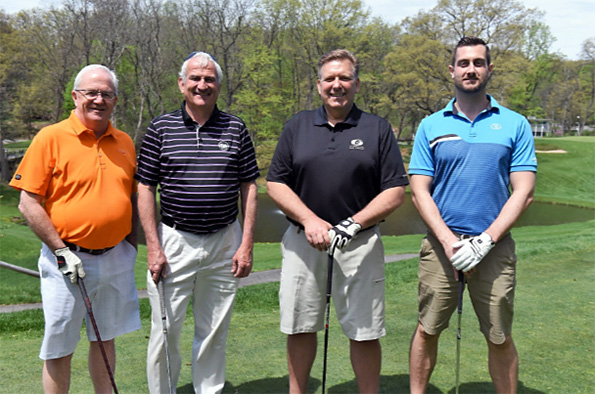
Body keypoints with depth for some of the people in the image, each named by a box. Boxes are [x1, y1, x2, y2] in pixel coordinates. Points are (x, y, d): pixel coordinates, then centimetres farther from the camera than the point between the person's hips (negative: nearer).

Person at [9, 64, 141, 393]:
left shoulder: (124, 143, 7)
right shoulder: (51, 138, -8)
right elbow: (29, 204, -9)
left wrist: (131, 247, 9)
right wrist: (61, 252, -13)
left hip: (116, 259, 5)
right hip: (67, 260, -4)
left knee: (105, 339, 17)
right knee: (59, 349, 6)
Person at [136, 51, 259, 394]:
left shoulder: (236, 129, 4)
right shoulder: (161, 128, 0)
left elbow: (249, 188, 5)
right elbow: (146, 189, 0)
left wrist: (247, 244, 0)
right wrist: (153, 247, -6)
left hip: (225, 243, 2)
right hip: (174, 241, -1)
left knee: (215, 332, 13)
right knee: (166, 330, 4)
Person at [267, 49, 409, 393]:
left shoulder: (378, 129, 3)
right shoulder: (298, 126, 9)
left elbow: (395, 192, -1)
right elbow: (276, 183, 5)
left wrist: (351, 225, -12)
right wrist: (310, 221, -9)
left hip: (360, 244, -2)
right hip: (303, 242, 2)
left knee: (364, 332, 4)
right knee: (300, 328, 11)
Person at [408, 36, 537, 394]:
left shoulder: (515, 125, 4)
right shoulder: (431, 126, 5)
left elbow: (523, 192, -2)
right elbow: (419, 191, 1)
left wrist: (484, 241, -12)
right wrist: (449, 241, -11)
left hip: (494, 245, 0)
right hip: (441, 243, 1)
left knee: (500, 338, 7)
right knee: (427, 330, 7)